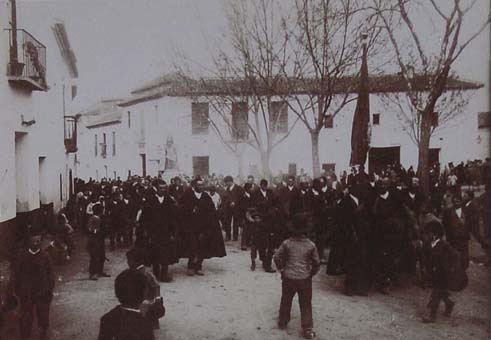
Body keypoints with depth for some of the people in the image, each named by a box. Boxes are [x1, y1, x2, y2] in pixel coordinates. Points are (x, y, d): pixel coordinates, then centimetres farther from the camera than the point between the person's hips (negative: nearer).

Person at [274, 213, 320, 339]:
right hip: (305, 279, -1)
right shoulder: (311, 245, -9)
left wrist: (281, 269, 10)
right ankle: (307, 329, 14)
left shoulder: (287, 243, -10)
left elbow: (277, 257, -5)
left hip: (288, 278, 1)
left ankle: (282, 322, 35)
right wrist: (311, 273, 13)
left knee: (286, 301, 19)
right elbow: (317, 262, -3)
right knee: (306, 305, 10)